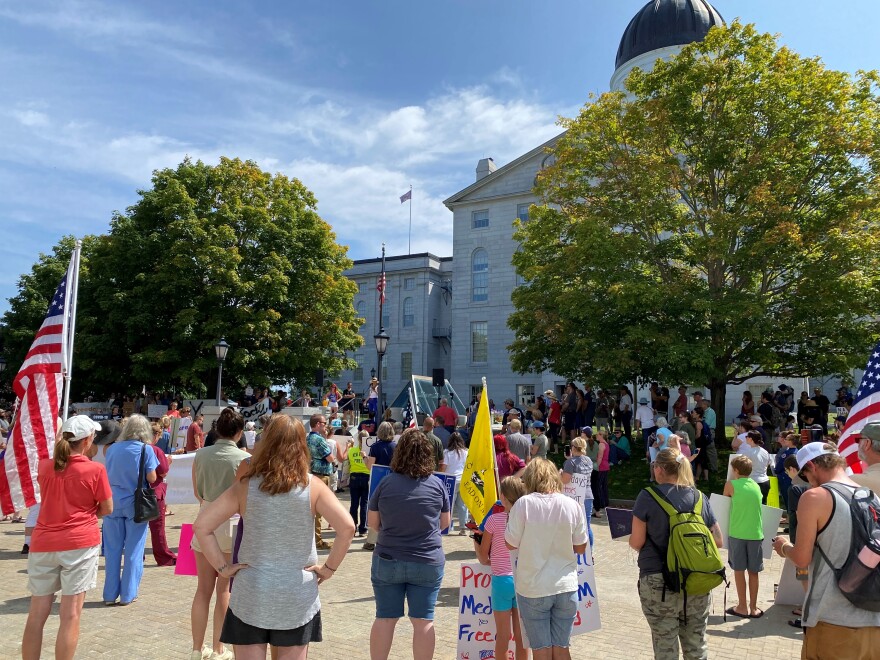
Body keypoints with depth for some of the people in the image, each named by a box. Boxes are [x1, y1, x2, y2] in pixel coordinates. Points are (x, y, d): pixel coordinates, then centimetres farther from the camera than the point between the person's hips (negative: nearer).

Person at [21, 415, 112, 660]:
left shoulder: (44, 466, 4)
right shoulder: (95, 469, -9)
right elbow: (107, 509, -1)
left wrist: (59, 444, 20)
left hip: (43, 544, 5)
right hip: (80, 543, -5)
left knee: (36, 615, 12)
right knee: (71, 615, 1)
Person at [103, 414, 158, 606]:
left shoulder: (112, 449, 4)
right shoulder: (145, 450, -8)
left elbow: (107, 474, 12)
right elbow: (151, 478, -8)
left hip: (113, 502, 3)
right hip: (135, 504, -3)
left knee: (112, 550, 11)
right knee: (133, 551, 6)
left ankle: (110, 594, 18)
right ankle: (127, 595, 11)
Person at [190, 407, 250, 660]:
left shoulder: (200, 455, -2)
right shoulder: (244, 458, -14)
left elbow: (197, 492, 9)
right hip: (231, 524, -3)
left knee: (203, 589, 14)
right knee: (224, 590, 10)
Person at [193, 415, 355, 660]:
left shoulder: (246, 486, -5)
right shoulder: (312, 486, -8)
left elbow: (201, 526, -7)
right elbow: (347, 528, -15)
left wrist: (222, 567, -1)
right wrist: (329, 568, -5)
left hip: (251, 595, 1)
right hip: (297, 596, 0)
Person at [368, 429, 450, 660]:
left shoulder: (386, 483, -8)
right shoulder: (437, 484, -5)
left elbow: (373, 523, 2)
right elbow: (444, 523, 6)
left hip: (388, 560, 0)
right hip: (428, 563, 0)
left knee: (385, 619, 12)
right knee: (423, 621, 8)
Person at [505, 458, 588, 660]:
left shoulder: (523, 504, -13)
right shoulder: (572, 505, -5)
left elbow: (510, 544, -8)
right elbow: (580, 547, 2)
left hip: (533, 588, -2)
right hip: (566, 586, 3)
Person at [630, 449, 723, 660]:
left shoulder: (648, 497, -9)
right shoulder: (700, 497, 4)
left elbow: (636, 543, -7)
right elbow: (718, 540, 8)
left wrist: (632, 538, 14)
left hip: (659, 582, -4)